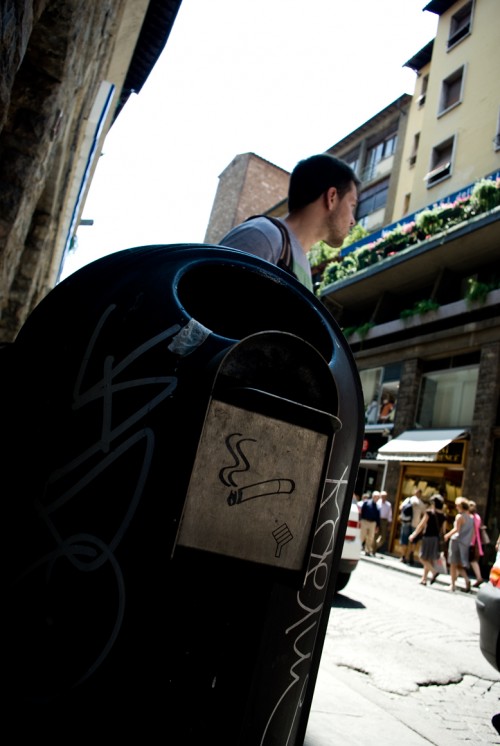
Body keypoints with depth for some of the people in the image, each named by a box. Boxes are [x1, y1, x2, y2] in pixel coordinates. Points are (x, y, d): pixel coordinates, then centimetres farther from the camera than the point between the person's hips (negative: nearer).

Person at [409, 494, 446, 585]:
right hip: (436, 538, 6)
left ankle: (433, 572, -16)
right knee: (429, 559, 13)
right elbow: (441, 529, 8)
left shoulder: (429, 512, -10)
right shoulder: (442, 515, 4)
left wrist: (413, 535, 0)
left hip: (427, 537, -6)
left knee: (423, 557, 3)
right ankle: (424, 579, 17)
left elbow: (421, 525, -8)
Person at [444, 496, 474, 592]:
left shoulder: (459, 516, -9)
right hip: (466, 543, 6)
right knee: (460, 565, 13)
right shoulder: (471, 517, 11)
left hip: (457, 541, -6)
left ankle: (453, 585, 5)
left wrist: (447, 535, -7)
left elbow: (456, 529, -18)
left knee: (453, 564, 3)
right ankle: (467, 579, -9)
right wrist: (470, 541, 17)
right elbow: (473, 532, 11)